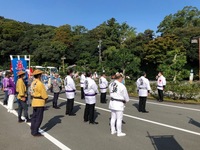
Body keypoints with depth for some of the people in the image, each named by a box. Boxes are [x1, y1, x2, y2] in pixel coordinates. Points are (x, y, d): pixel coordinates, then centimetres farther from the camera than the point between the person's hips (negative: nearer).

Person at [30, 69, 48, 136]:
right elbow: (43, 93, -17)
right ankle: (35, 132, 3)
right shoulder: (39, 83, -20)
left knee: (34, 116, 16)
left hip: (34, 101, 9)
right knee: (39, 118, -2)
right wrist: (46, 98, 1)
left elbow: (33, 92, 10)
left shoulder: (33, 83, 9)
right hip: (40, 102, -9)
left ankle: (33, 130, 24)